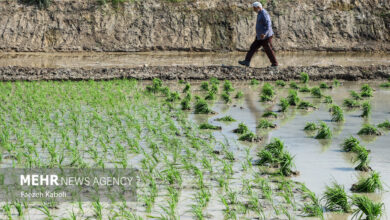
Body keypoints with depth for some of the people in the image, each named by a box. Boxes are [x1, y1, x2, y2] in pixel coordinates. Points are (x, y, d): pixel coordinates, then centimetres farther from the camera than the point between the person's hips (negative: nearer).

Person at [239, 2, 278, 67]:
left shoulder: (264, 14, -20)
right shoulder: (260, 14, 12)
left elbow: (268, 25, -27)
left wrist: (264, 34, -36)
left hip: (266, 37, -10)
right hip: (260, 36, 10)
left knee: (268, 50, 1)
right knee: (253, 47, 4)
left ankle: (275, 63, 15)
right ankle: (247, 61, 2)